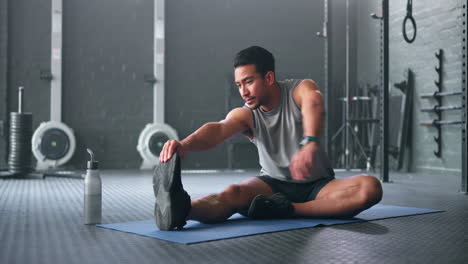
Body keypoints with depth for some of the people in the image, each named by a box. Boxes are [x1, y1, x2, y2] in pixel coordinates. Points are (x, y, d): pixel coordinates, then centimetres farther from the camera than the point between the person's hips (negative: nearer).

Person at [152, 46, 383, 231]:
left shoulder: (300, 90, -11)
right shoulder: (246, 115, -7)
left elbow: (314, 103, -37)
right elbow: (219, 129, -30)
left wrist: (310, 143, -60)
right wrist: (185, 144, -53)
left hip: (317, 187, 0)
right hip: (274, 185, 0)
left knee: (370, 187, -28)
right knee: (234, 193, -32)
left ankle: (289, 210, -33)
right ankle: (179, 208, -62)